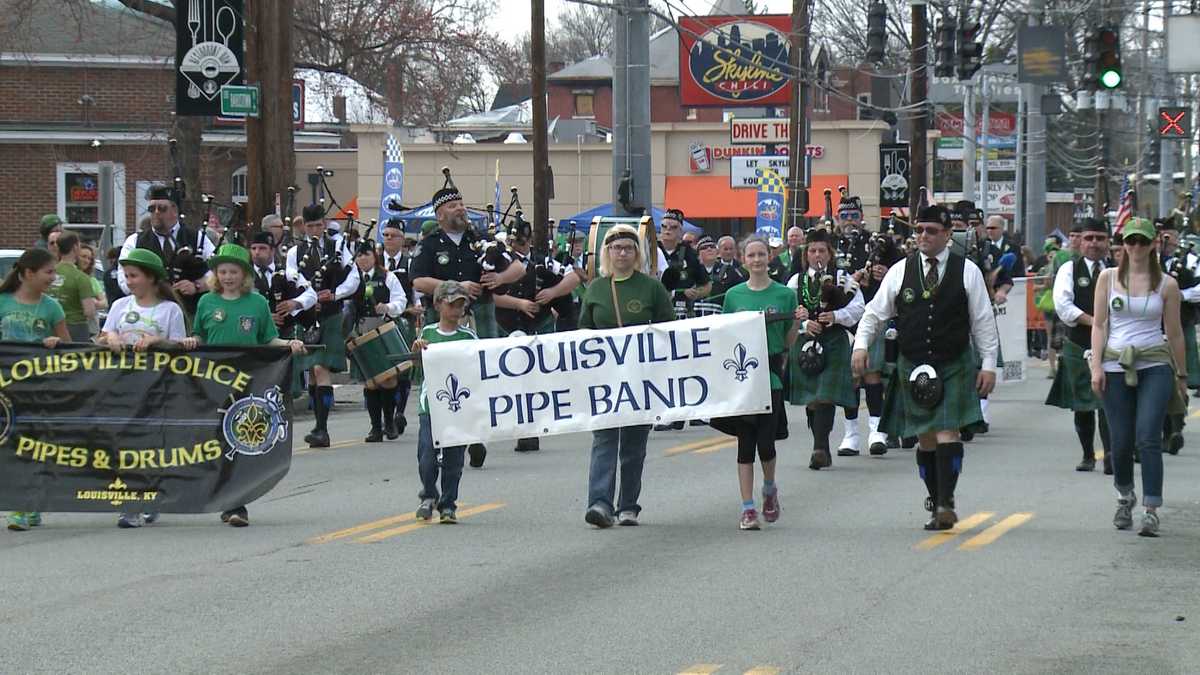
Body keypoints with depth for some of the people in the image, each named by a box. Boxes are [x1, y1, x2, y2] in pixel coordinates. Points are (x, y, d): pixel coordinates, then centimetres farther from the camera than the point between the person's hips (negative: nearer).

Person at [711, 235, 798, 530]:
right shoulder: (734, 295, 6)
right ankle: (748, 508, 4)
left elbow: (790, 340, 9)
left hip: (771, 374, -1)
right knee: (745, 440, 1)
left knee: (766, 439, -5)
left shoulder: (784, 294, 2)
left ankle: (770, 489, 26)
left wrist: (797, 322, -7)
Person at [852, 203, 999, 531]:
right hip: (913, 366, 2)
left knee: (947, 433, -13)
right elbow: (875, 312, 8)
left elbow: (983, 320, 3)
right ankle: (934, 499, 19)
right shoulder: (900, 271, 3)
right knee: (925, 438, 8)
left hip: (954, 365, -2)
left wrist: (988, 365, -1)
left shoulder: (967, 271, -1)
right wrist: (861, 344, -8)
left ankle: (946, 502, -14)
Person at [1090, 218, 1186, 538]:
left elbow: (1174, 333, 10)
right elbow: (1099, 325, 7)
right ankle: (1125, 496, 32)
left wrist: (1182, 375, 14)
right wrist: (1097, 366, -2)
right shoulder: (1108, 278, 7)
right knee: (1121, 442, 4)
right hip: (1116, 365, 1)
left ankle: (1151, 512, -15)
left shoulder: (1166, 284, 4)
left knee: (1148, 438, -15)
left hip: (1155, 365, -1)